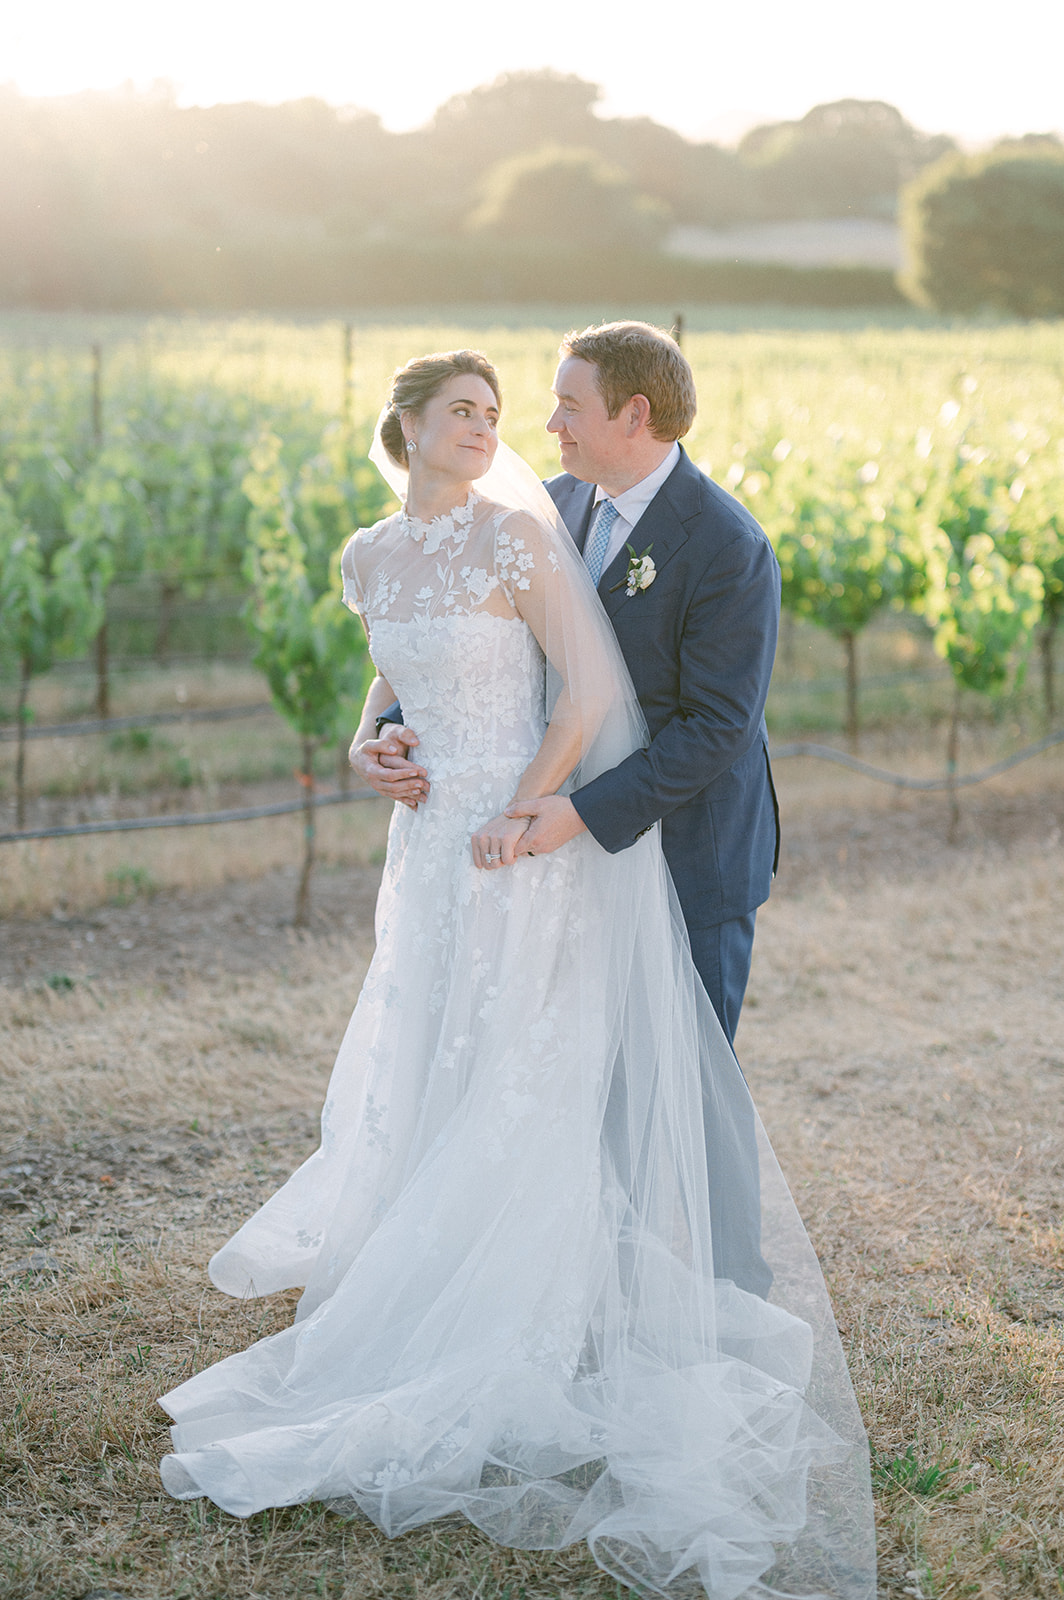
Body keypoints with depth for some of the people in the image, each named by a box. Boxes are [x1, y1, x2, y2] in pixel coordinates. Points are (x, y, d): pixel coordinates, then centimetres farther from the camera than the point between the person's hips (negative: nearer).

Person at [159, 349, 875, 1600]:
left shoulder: (519, 536, -11)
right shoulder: (369, 558, 8)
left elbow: (590, 691, -14)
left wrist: (522, 814, -18)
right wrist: (376, 736, 6)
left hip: (522, 845, -6)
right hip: (427, 842, 6)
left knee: (506, 1085, 0)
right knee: (414, 1069, 12)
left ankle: (503, 1347, 13)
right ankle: (431, 1303, 29)